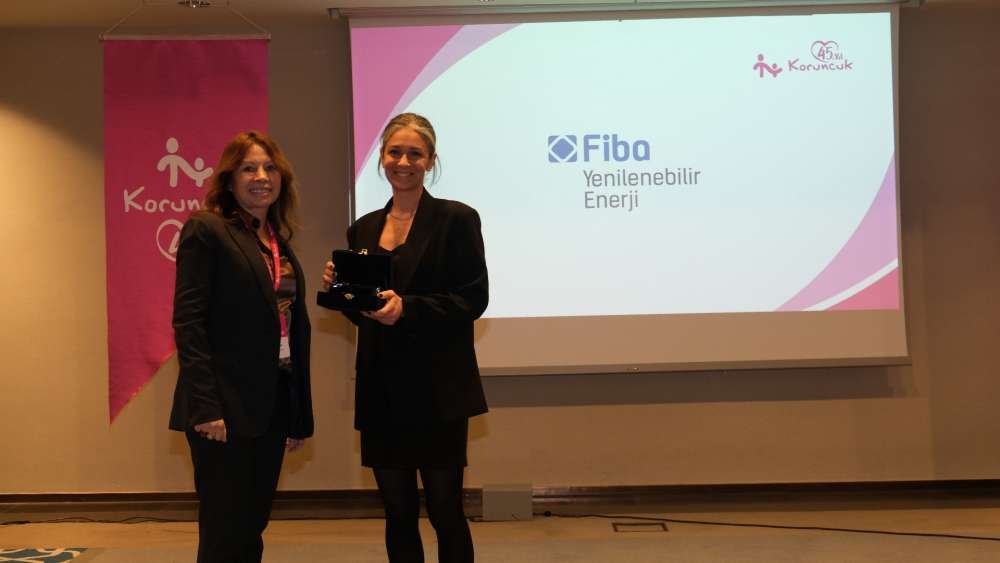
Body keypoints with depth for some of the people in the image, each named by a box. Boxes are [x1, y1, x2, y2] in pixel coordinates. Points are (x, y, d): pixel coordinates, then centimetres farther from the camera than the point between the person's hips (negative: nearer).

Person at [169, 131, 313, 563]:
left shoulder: (279, 242, 15)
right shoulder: (205, 230, -5)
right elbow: (188, 321, -13)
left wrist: (300, 415, 14)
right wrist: (204, 406, -20)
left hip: (273, 404, 7)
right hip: (225, 407, -7)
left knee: (253, 528, 12)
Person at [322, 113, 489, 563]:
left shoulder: (456, 219, -4)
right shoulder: (363, 230, 12)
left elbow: (473, 300, -10)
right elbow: (363, 313, 16)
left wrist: (406, 307, -21)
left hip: (438, 391, -5)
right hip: (382, 393, 5)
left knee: (445, 512, 2)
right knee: (397, 513, 11)